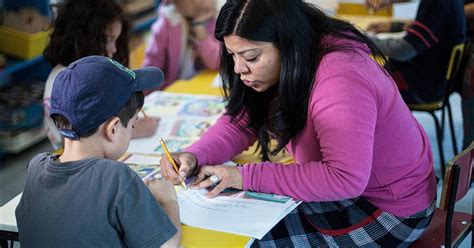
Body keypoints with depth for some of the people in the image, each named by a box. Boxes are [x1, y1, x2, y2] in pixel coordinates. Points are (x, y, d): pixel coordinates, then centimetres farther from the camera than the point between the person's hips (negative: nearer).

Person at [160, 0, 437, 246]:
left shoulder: (339, 78, -33)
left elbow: (345, 179, -37)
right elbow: (239, 123, 2)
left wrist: (246, 176, -33)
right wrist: (194, 156, -17)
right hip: (343, 187, 8)